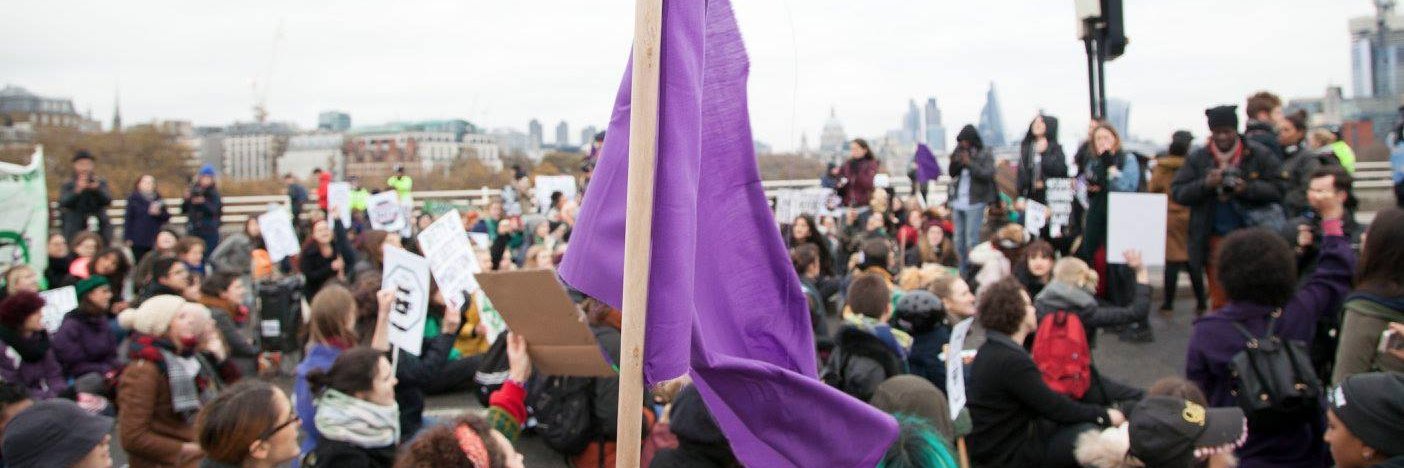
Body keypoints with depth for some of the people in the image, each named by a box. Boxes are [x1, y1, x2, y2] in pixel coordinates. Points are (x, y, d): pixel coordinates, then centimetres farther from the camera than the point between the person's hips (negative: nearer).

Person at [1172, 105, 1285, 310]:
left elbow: (1277, 189, -3)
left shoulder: (1259, 155, 0)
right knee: (1219, 299, 9)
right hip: (1215, 240, 1)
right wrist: (1205, 184, -17)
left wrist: (1247, 188, -19)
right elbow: (1176, 192, -2)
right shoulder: (1198, 158, 3)